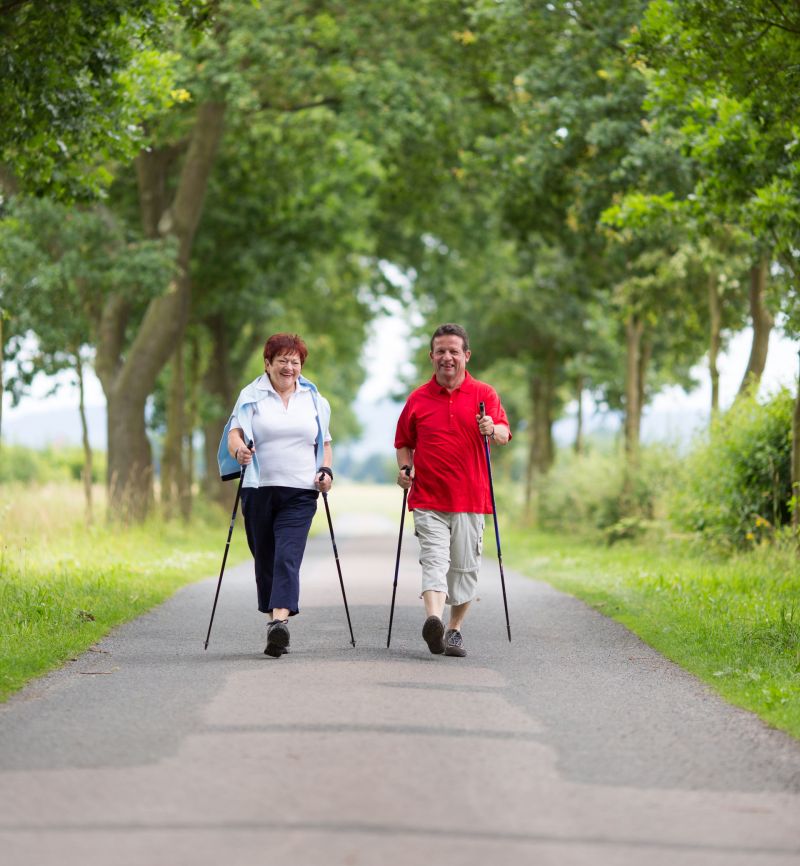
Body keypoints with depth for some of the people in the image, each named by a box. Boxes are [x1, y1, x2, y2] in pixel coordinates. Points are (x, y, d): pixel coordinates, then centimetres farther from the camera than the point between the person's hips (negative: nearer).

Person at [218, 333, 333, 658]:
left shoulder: (314, 399, 13)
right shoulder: (251, 396, 7)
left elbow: (325, 442, 21)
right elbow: (235, 432, -3)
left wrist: (326, 470, 2)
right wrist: (239, 450, -26)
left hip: (300, 494, -1)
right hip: (259, 489, 1)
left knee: (288, 557, -16)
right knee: (265, 559, 7)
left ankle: (280, 621, -28)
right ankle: (273, 620, 21)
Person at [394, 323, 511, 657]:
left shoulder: (484, 394, 5)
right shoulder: (418, 399, 9)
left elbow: (504, 433, -8)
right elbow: (403, 442, 20)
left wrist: (493, 430, -31)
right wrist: (405, 468, 2)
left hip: (470, 498, 1)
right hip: (428, 499, -1)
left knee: (465, 567, 7)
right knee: (434, 559, -17)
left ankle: (454, 630, 21)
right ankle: (433, 621, -35)